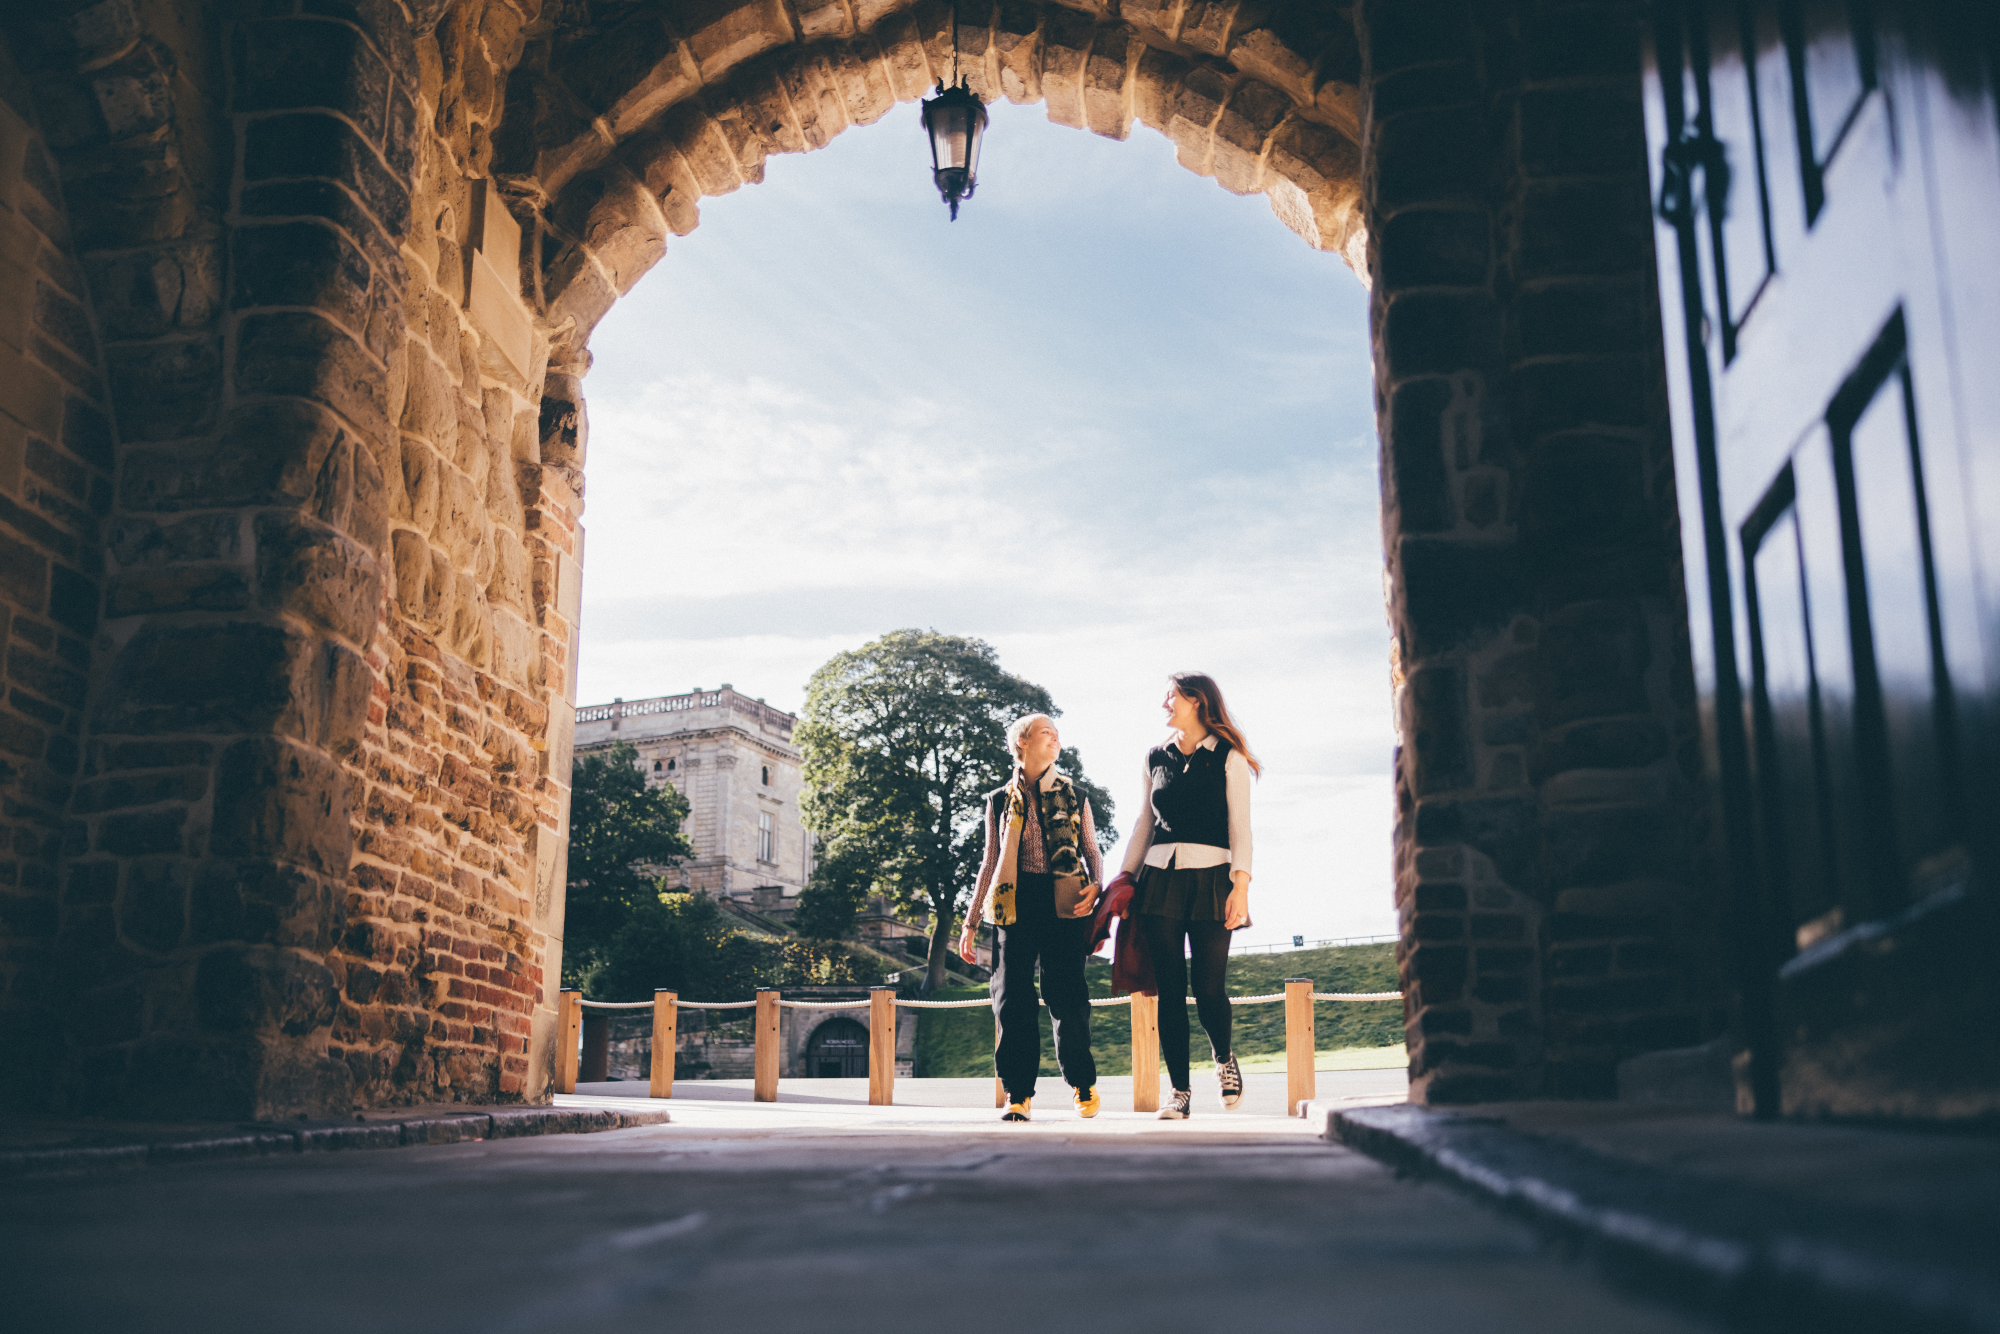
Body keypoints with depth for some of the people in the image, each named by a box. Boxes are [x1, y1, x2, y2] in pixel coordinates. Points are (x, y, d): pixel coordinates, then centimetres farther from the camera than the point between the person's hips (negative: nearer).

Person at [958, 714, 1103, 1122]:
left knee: (1067, 996, -4)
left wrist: (1095, 887, -8)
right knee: (1013, 998, -4)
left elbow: (1092, 852, 15)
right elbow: (990, 863, 15)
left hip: (1063, 904, -1)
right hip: (1017, 903, 1)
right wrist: (970, 922, 12)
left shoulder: (1074, 798, 12)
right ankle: (1018, 1093, 4)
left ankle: (1082, 1084, 15)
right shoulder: (1000, 801, 13)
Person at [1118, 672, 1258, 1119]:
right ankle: (1179, 1091, 5)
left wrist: (1241, 883, -11)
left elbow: (1239, 824, -1)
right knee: (1170, 990, -1)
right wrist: (1125, 876, 12)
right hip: (1159, 878, 4)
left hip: (1209, 877, -3)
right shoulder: (1157, 757, 16)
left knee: (1209, 989, -6)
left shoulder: (1228, 758, 4)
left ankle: (1224, 1059, 24)